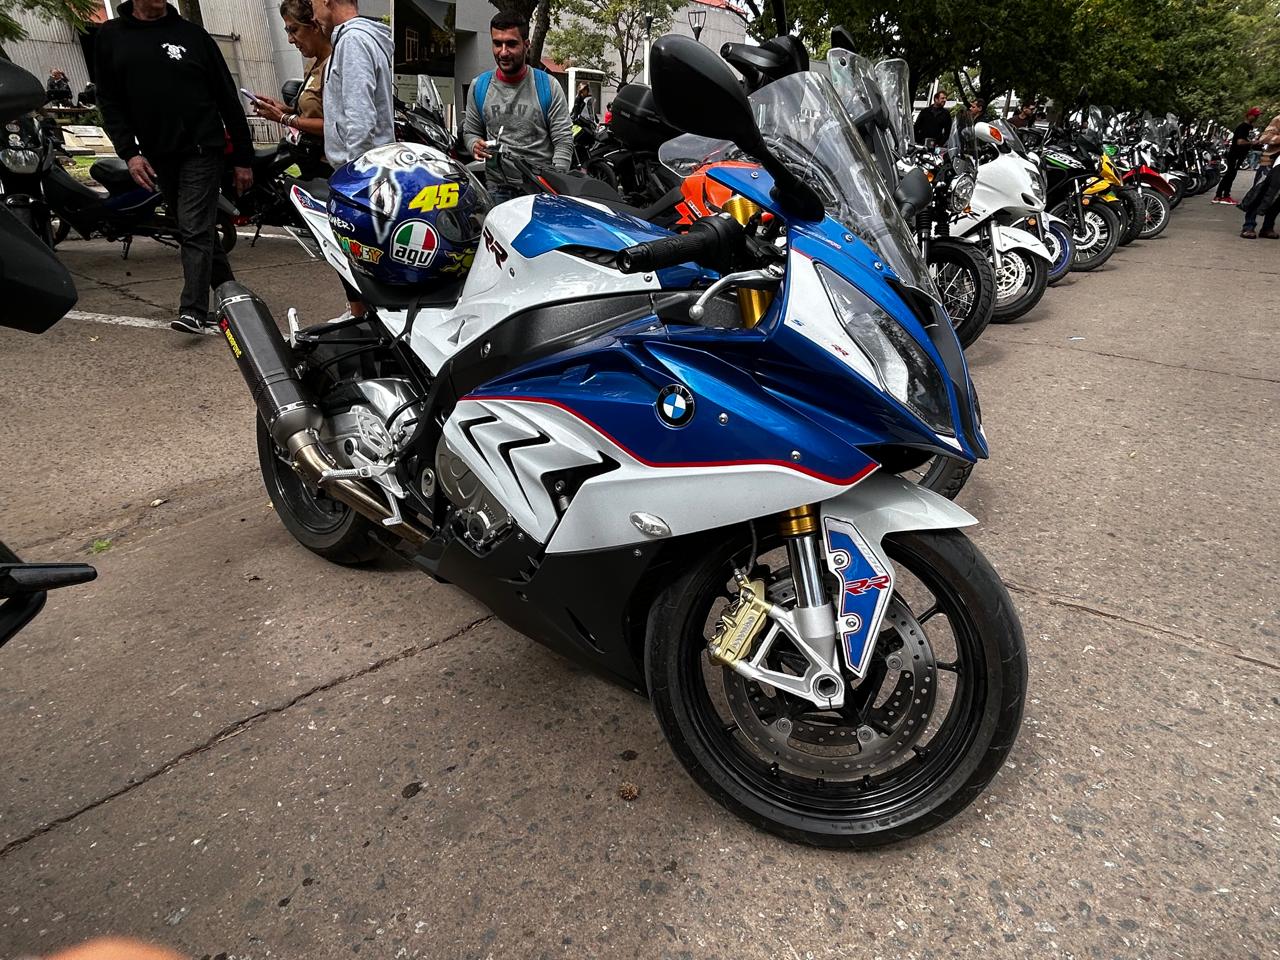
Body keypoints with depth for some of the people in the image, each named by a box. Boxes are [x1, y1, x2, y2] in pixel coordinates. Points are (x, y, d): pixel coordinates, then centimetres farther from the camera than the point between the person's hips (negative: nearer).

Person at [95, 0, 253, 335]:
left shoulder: (192, 33, 3)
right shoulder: (110, 36, 9)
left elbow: (227, 97, 4)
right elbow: (109, 101, 8)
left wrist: (243, 158, 0)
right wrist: (129, 152, -6)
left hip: (201, 150, -4)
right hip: (159, 156, 4)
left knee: (194, 230, -11)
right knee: (199, 228, 10)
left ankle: (193, 310, -13)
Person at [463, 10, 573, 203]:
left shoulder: (548, 86, 0)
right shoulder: (479, 86, 8)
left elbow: (564, 140, -3)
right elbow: (470, 131, 17)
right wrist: (475, 145, -8)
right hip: (497, 189, 2)